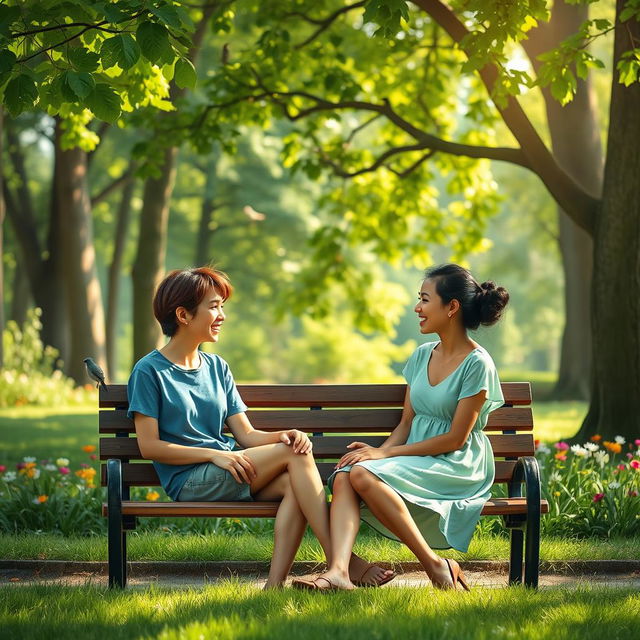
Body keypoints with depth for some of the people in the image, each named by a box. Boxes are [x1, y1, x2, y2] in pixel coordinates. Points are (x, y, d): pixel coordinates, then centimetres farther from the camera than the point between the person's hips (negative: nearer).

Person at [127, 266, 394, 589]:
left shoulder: (217, 367, 18)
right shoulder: (149, 371, -1)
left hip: (232, 474, 6)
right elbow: (149, 446, -8)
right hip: (189, 483, -6)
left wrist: (282, 435, -10)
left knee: (294, 484, -26)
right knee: (295, 454, -22)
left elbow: (246, 434, 12)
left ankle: (275, 583, -35)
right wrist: (214, 454, -17)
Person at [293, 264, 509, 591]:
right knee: (343, 476, -23)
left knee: (364, 474, -30)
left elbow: (454, 439, -13)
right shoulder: (423, 355, 13)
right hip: (415, 460, 7)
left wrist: (387, 453, -15)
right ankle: (338, 571, -41)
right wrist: (381, 450, -7)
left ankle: (436, 565, -23)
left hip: (458, 467, -7)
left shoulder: (477, 364, -10)